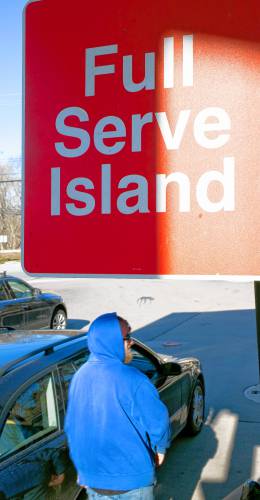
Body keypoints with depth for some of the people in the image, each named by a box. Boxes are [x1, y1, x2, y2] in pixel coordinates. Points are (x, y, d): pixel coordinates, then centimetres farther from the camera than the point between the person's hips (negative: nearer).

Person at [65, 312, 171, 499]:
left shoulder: (80, 375, -2)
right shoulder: (132, 380, -23)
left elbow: (71, 426, 7)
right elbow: (158, 422, -17)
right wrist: (161, 448, 4)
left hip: (90, 475, 6)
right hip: (131, 479, -5)